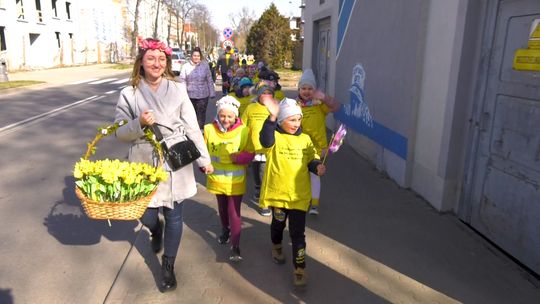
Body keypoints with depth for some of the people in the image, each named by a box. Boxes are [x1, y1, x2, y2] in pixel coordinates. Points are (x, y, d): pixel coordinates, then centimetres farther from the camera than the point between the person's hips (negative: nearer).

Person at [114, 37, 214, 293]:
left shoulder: (177, 90, -3)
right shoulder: (129, 94, -3)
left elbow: (192, 128, 0)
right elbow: (119, 133, -1)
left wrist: (204, 159, 0)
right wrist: (139, 124, -21)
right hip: (145, 165, 0)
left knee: (174, 217, 9)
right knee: (146, 216, 6)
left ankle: (168, 266, 30)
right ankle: (156, 230, 47)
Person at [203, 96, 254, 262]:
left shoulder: (244, 131, -14)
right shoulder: (209, 129, -10)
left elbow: (250, 154, -10)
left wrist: (238, 158, -28)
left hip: (236, 181, -3)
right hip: (216, 179, 3)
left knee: (234, 212, -1)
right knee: (222, 208, 25)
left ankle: (235, 246, 8)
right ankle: (225, 230, 52)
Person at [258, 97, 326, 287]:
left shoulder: (305, 139, 3)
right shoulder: (275, 137, -10)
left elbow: (311, 160, 10)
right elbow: (265, 140, -35)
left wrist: (317, 166, -14)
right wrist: (272, 117, -48)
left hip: (299, 194, 2)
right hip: (278, 192, -1)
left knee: (297, 232, 2)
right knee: (278, 224, 21)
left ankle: (300, 268, 12)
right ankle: (276, 247, 52)